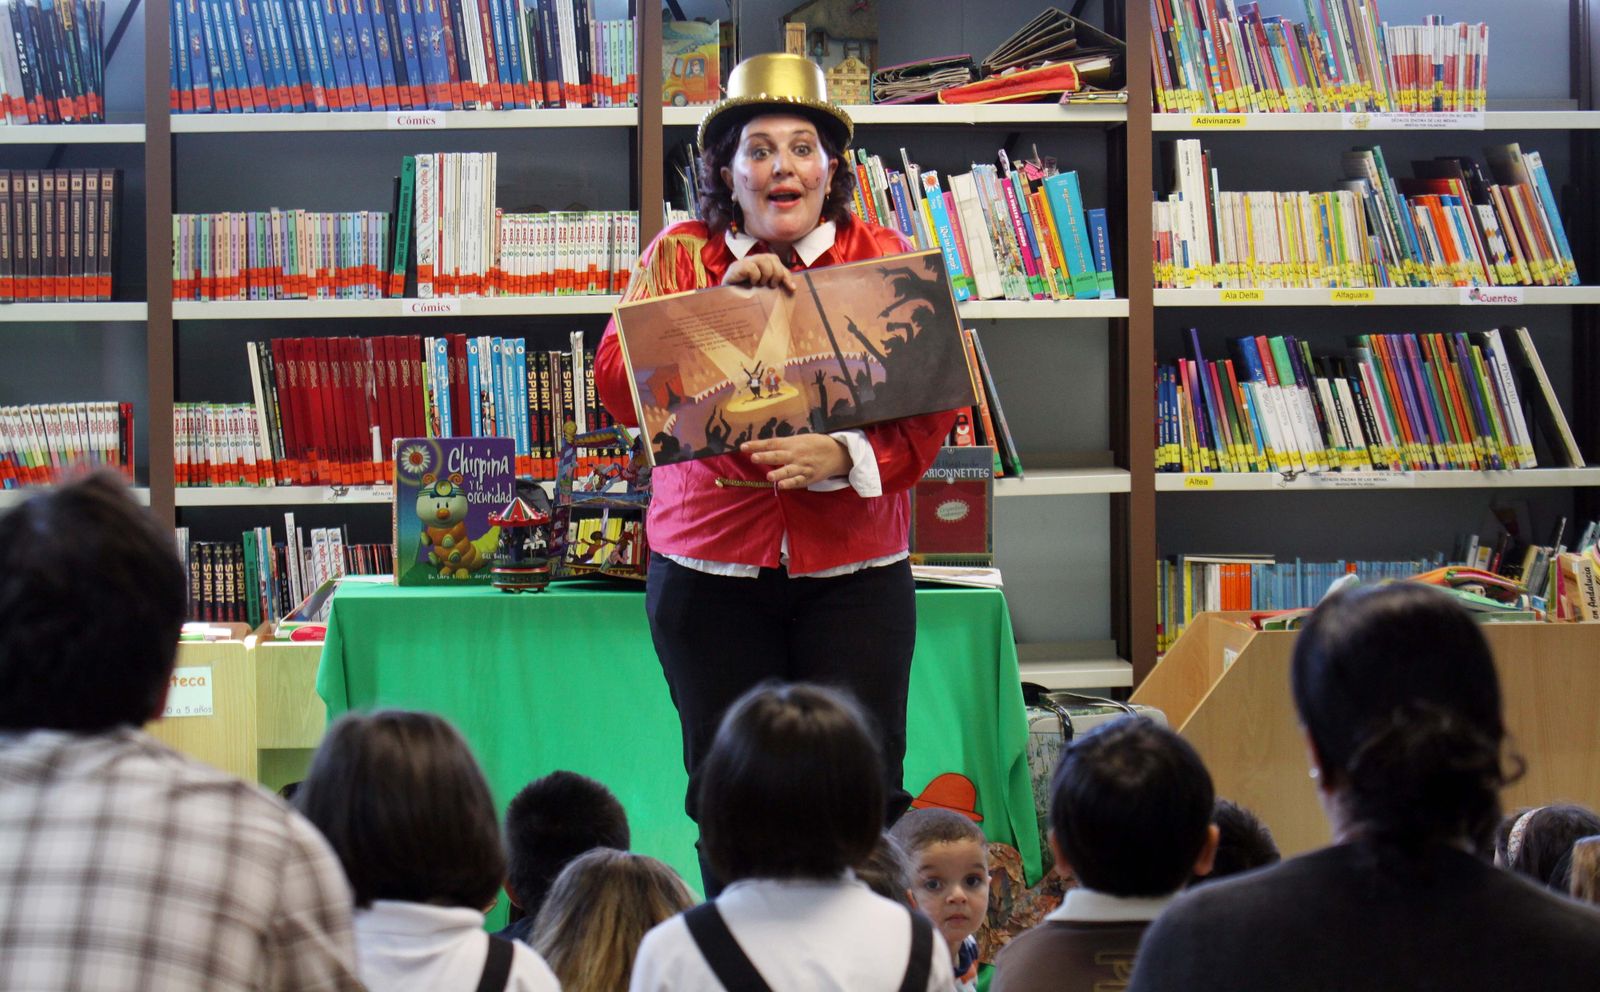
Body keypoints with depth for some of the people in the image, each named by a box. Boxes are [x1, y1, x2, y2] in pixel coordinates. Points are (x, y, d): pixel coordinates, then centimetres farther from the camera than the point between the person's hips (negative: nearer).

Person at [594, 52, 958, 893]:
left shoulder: (884, 259, 5)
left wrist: (845, 456, -19)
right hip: (710, 570, 1)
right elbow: (617, 383, -5)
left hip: (854, 571, 0)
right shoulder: (680, 257, 6)